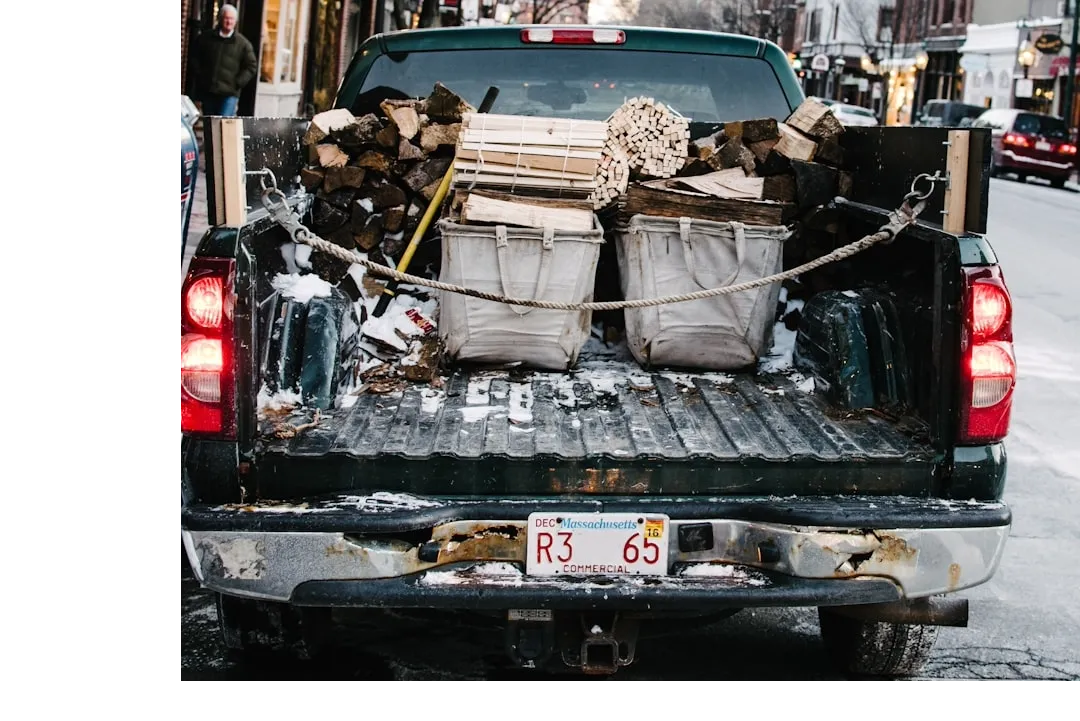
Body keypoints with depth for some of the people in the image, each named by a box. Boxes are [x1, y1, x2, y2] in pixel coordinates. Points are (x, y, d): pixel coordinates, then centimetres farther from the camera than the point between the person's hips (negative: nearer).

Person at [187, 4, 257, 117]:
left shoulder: (243, 43, 1)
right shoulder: (205, 38, 7)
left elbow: (252, 66, 3)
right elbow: (195, 60, 14)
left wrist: (237, 83, -6)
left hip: (229, 94, -3)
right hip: (207, 91, 3)